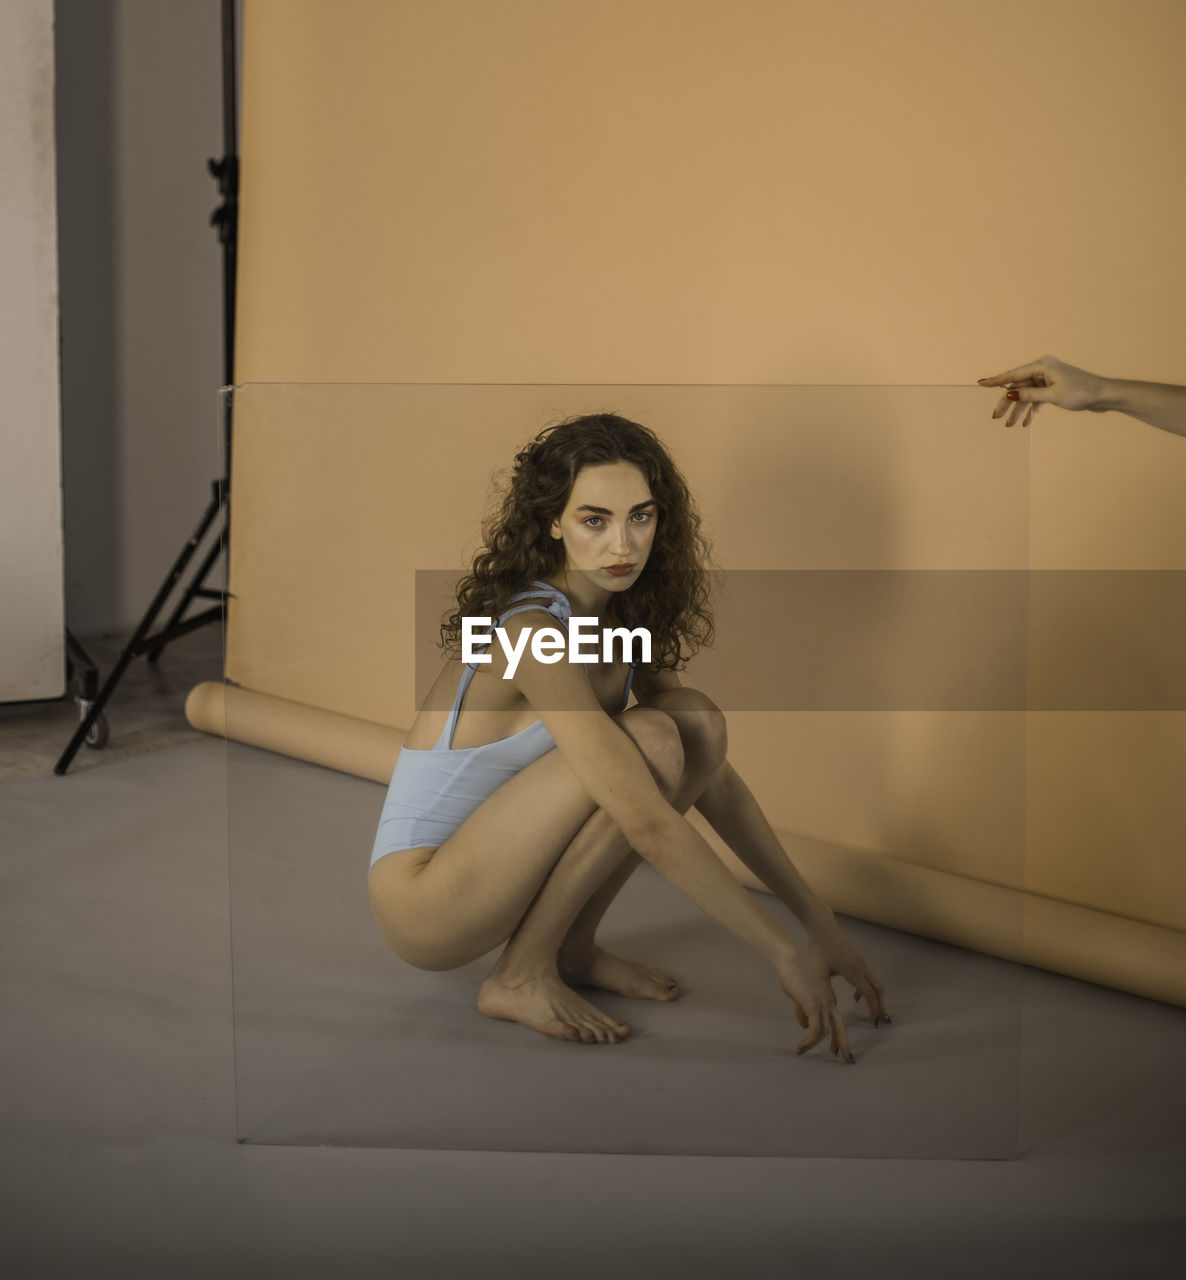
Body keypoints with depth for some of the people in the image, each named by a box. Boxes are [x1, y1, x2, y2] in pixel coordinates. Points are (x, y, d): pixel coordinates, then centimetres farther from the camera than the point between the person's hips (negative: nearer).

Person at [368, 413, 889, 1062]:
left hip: (491, 870, 8)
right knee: (650, 742, -25)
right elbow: (649, 825, -30)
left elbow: (712, 777, 3)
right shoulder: (532, 633, -26)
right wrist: (784, 955, -28)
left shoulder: (625, 620, 1)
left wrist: (819, 922, -1)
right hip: (419, 905, -8)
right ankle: (520, 977, -12)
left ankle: (574, 946, 3)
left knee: (699, 726, -6)